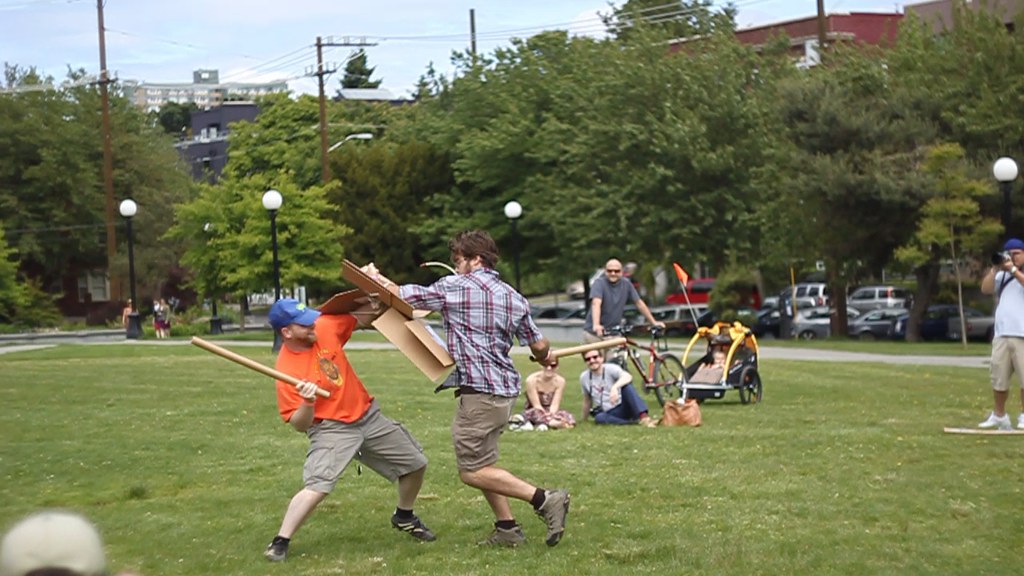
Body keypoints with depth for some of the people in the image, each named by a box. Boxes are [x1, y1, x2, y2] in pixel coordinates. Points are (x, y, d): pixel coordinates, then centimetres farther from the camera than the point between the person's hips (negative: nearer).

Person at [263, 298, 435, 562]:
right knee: (317, 485, -27)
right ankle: (280, 542, -13)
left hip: (368, 416, 6)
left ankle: (404, 517, 39)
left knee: (416, 463, 14)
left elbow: (361, 319, 11)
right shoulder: (286, 370, -20)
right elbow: (299, 425, -16)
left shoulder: (325, 327, -7)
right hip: (331, 429, -6)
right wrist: (307, 403, -35)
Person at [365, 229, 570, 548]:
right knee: (480, 462, 19)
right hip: (506, 388, 9)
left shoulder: (456, 286, -6)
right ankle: (507, 528, 14)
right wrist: (546, 359, 42)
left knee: (472, 471, -4)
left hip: (479, 391, -9)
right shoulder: (513, 296, 13)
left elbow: (405, 296, 1)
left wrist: (377, 278, 20)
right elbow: (539, 346, 17)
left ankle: (545, 500, -12)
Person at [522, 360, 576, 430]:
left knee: (565, 415, -31)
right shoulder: (532, 380, -16)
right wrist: (548, 416, -36)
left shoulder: (560, 381, -8)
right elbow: (537, 405, -20)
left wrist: (551, 415, -36)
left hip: (552, 411, 3)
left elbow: (554, 405, -14)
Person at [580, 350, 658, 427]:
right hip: (609, 414, 2)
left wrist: (614, 387, -51)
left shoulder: (610, 368, -11)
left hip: (623, 408, -2)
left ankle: (643, 416, -40)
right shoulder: (584, 377, 3)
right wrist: (583, 419, 23)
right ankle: (634, 421, -34)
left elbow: (628, 376, -33)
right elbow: (587, 400, 18)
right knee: (599, 418, -34)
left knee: (626, 385, -30)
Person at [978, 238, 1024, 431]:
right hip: (1001, 335, 5)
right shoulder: (1001, 275, 17)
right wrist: (995, 268, -5)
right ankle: (998, 415, 14)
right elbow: (985, 289, 4)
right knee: (998, 377, 6)